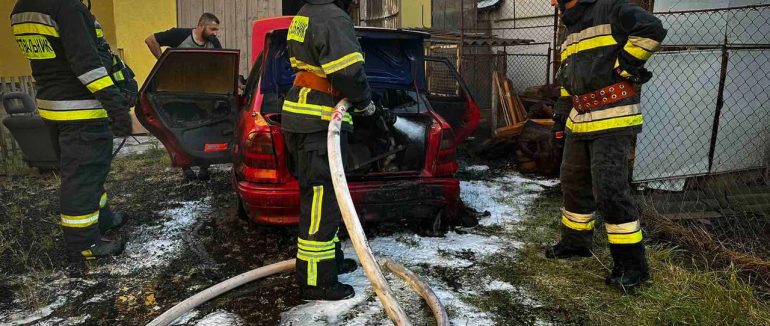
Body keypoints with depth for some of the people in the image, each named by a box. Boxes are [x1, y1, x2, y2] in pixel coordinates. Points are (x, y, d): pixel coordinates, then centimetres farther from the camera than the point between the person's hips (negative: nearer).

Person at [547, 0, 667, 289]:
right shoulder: (572, 27, 20)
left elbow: (652, 30, -22)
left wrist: (621, 68, -17)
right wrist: (562, 110, 21)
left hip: (613, 122, -9)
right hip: (579, 122, 10)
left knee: (610, 192, -12)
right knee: (574, 184, 17)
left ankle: (632, 263, 1)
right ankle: (575, 242, 34)